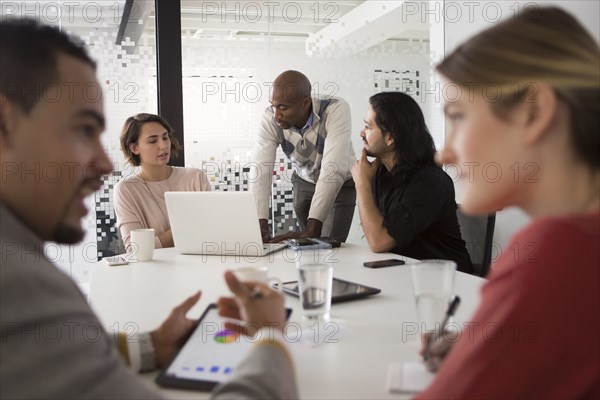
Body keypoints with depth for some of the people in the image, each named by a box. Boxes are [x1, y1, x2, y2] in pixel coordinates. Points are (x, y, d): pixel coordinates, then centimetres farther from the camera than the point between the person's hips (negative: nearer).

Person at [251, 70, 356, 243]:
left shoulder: (336, 109, -35)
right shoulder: (270, 119, -25)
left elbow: (334, 170, -43)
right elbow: (260, 170, -32)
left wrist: (312, 230, -50)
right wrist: (261, 225, -46)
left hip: (341, 183, -3)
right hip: (304, 181, 3)